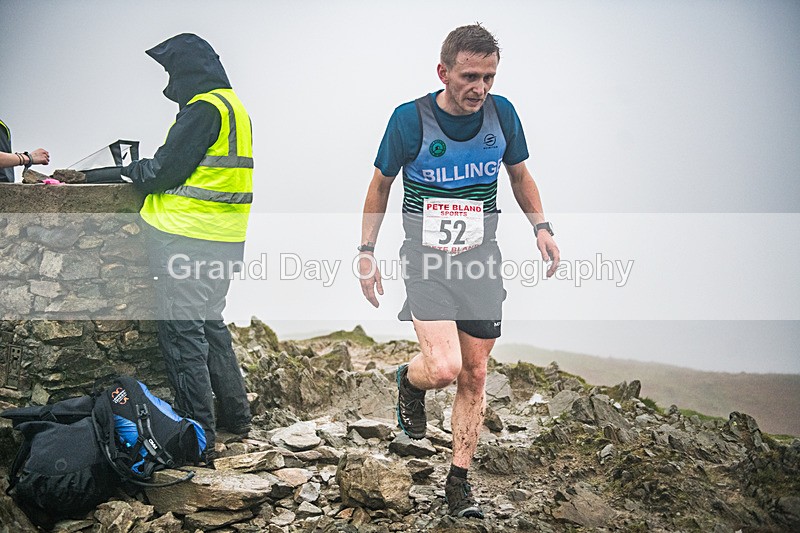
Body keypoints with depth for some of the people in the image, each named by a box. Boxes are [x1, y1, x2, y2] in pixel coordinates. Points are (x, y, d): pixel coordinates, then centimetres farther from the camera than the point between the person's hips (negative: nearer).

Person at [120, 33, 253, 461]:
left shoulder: (203, 109, -13)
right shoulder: (233, 106, 17)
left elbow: (164, 171, -14)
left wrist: (133, 170, 6)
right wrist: (146, 168, 15)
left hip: (185, 240, -10)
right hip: (223, 239, 10)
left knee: (182, 332, -5)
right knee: (209, 322, 20)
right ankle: (235, 414, 28)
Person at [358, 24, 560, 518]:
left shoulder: (501, 113, -1)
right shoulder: (410, 119, -10)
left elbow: (520, 174, 15)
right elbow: (381, 185, 4)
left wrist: (541, 226, 1)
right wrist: (367, 252, 3)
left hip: (481, 258, 4)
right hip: (425, 258, -3)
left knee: (474, 375, 6)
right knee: (443, 368, -20)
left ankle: (459, 484, 21)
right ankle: (410, 382, 19)